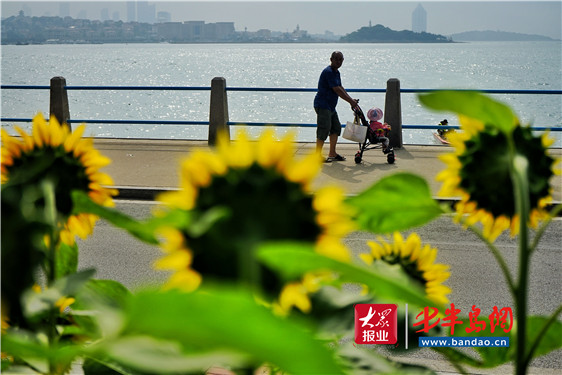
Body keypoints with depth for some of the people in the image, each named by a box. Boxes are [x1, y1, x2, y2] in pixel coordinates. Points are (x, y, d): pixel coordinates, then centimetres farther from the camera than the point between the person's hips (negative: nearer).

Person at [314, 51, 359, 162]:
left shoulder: (336, 72, 14)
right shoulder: (328, 72, -18)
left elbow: (340, 88, 22)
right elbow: (337, 90, -23)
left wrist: (351, 100, 15)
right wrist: (351, 101, -19)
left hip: (331, 106, 10)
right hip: (322, 105, -10)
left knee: (336, 127, 10)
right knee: (324, 129, -12)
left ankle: (332, 154, 17)